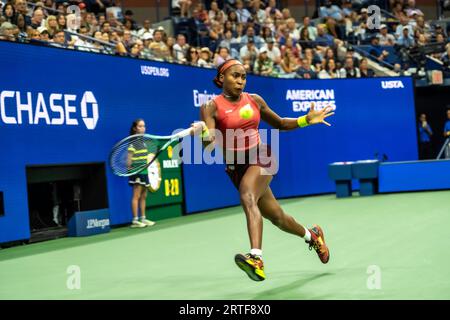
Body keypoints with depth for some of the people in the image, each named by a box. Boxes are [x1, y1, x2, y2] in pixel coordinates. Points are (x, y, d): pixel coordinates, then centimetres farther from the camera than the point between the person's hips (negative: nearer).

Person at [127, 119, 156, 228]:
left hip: (145, 172, 8)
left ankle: (143, 218, 16)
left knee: (143, 196, 10)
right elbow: (129, 157, -13)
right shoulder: (133, 141, -8)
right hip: (137, 172, -8)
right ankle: (135, 220, -8)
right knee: (136, 196, -8)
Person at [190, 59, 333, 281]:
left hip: (260, 157, -1)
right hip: (236, 165, 1)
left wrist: (306, 120, 6)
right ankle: (311, 235, 44)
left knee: (247, 197, -32)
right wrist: (202, 133, -43)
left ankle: (256, 259, -49)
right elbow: (209, 144, -21)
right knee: (276, 217, 12)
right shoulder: (212, 107, -8)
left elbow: (279, 124, 18)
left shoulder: (254, 100, 3)